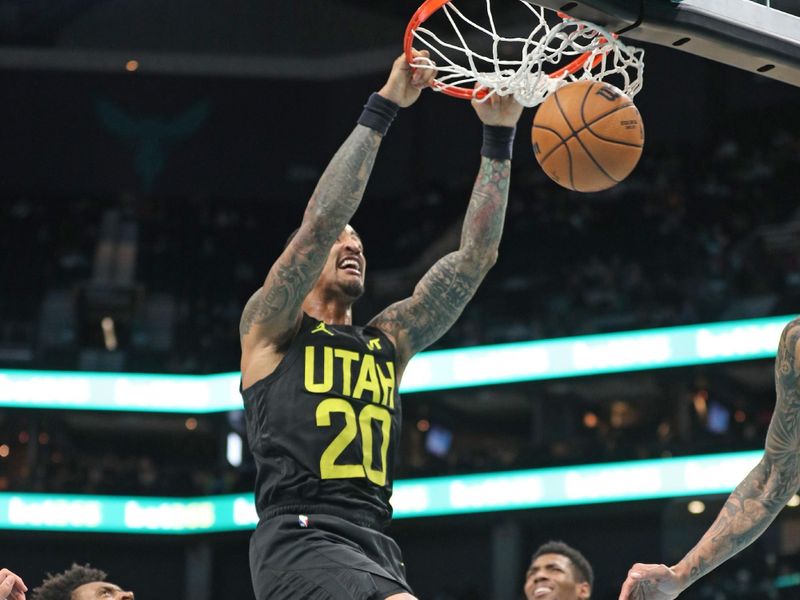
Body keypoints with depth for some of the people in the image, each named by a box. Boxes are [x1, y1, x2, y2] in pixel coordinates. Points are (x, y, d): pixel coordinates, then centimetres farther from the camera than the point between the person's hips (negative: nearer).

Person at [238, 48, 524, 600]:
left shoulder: (388, 343, 24)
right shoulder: (271, 329, 11)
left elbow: (476, 254, 20)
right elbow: (321, 220, -4)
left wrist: (498, 139, 14)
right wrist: (381, 110, -4)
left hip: (376, 548, 7)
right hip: (301, 536, -7)